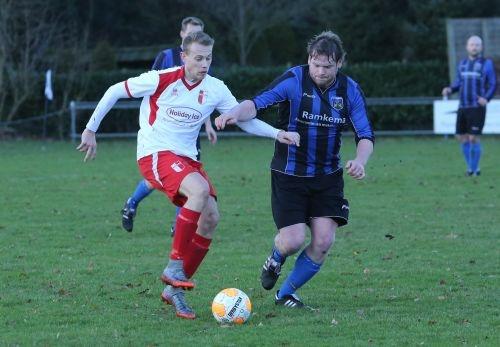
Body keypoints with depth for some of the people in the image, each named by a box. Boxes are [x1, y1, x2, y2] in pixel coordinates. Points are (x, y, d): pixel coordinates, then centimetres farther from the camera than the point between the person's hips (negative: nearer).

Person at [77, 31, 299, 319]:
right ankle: (175, 265, -22)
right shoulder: (161, 80, -12)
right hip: (155, 155, -6)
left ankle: (175, 289, 2)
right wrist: (91, 130, 1)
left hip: (187, 158, 6)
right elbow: (114, 92, -2)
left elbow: (245, 120, 11)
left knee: (211, 217, -9)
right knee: (200, 190, -32)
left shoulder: (216, 89, 1)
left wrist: (277, 133, -6)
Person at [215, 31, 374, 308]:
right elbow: (259, 103, -26)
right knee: (293, 241, -13)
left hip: (328, 177, 3)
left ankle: (286, 293, 14)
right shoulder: (294, 80, -14)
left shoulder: (349, 90, -3)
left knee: (324, 241, -8)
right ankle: (276, 259, 27)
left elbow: (365, 135, -3)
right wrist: (234, 113, -48)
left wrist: (359, 161, -24)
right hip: (289, 175, -3)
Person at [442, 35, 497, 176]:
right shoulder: (462, 64, 12)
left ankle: (475, 168, 5)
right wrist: (449, 89, -3)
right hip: (463, 107, 5)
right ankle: (470, 167, 20)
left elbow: (493, 85, -1)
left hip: (477, 108, -5)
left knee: (473, 138, -10)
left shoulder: (486, 64, -2)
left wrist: (486, 98, -18)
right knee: (462, 138, 5)